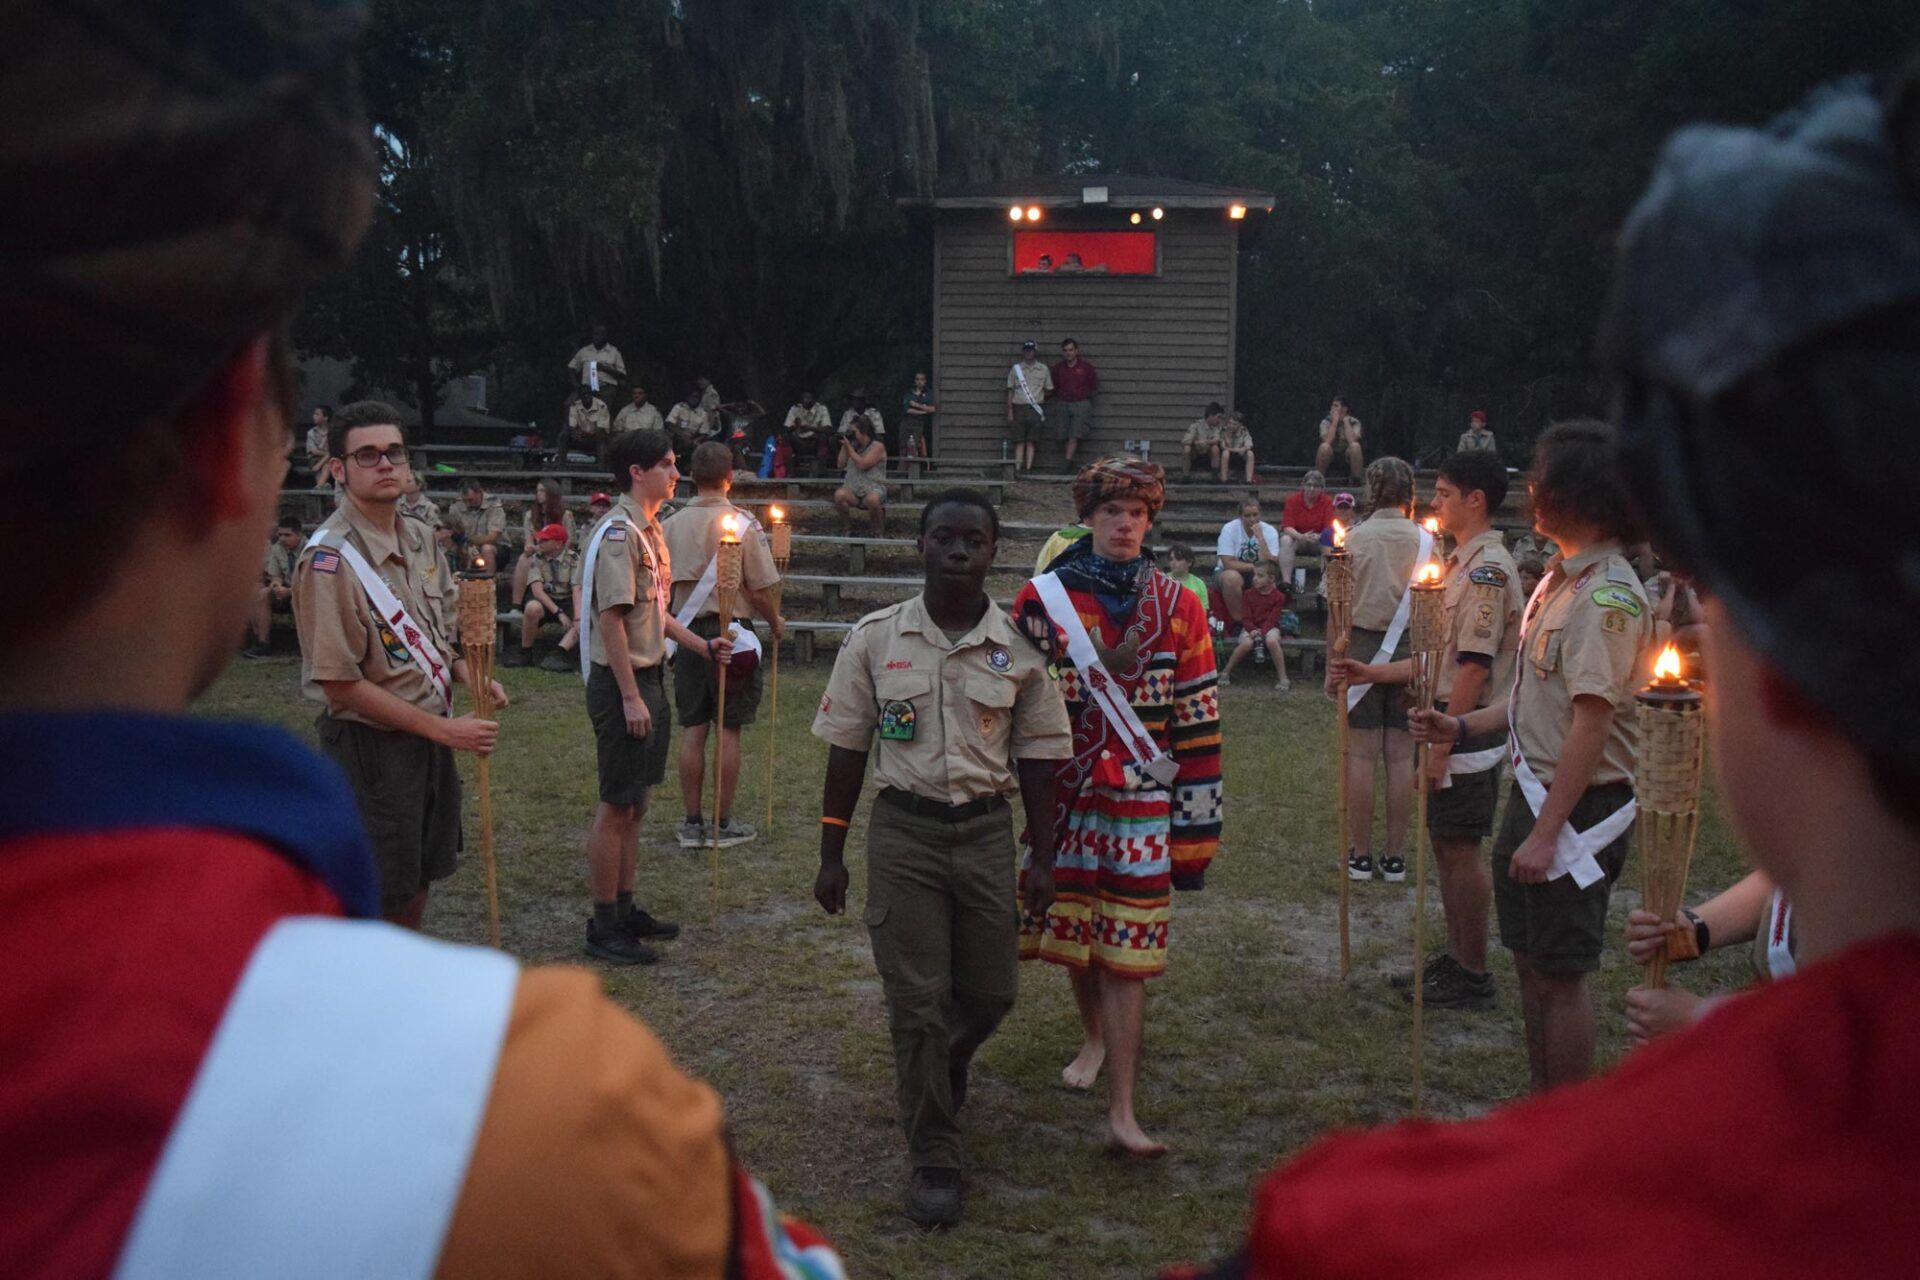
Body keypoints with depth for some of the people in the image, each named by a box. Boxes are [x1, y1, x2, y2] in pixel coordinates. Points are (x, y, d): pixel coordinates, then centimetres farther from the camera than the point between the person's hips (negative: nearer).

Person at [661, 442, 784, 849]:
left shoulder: (671, 525, 2)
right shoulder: (742, 525, -10)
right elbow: (760, 590, -9)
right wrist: (776, 623, 9)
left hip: (687, 631, 4)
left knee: (693, 730, 9)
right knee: (729, 731, 4)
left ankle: (692, 823, 13)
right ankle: (723, 823, 9)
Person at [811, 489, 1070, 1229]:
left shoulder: (1019, 648, -1)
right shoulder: (875, 639, -2)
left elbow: (1037, 757, 5)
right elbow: (846, 750, 2)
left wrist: (1043, 858, 2)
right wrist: (831, 856, 3)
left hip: (986, 832, 2)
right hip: (903, 831, -1)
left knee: (990, 994, 9)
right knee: (916, 1000, 0)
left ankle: (942, 1069, 44)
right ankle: (933, 1161, 13)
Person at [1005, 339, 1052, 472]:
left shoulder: (1043, 369, 8)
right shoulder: (1016, 368, 8)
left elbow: (1048, 389, 15)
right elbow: (1010, 390, 8)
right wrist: (1010, 410, 2)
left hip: (1035, 409, 0)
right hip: (1019, 407, 0)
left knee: (1031, 441, -2)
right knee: (1019, 440, -1)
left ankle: (1028, 467, -2)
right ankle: (1017, 468, -2)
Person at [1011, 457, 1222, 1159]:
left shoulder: (1178, 607, 3)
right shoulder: (1041, 599, 2)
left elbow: (1198, 724, 3)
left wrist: (1197, 832, 2)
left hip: (1140, 797, -1)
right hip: (1062, 793, 1)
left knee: (1127, 953, -3)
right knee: (1071, 931, 12)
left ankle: (1121, 1114, -1)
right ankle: (1094, 1036, 42)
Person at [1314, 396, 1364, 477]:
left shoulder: (1354, 423, -4)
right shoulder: (1326, 422, -4)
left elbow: (1352, 440, -24)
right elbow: (1327, 441, -22)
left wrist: (1346, 421, -15)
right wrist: (1335, 421, -19)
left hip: (1348, 456, 0)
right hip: (1330, 456, 0)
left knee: (1355, 446, -31)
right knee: (1324, 446, -32)